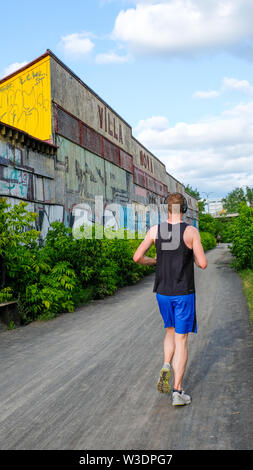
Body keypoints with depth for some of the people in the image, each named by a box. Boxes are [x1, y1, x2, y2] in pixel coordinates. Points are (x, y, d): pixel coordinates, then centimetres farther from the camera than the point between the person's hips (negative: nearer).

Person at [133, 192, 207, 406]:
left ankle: (166, 366, 2)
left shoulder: (155, 230, -2)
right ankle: (177, 391, 6)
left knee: (171, 331, 25)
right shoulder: (191, 231, -11)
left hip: (163, 293, 3)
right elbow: (203, 264, -12)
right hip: (184, 294, -3)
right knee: (181, 340, 5)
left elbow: (137, 257, -2)